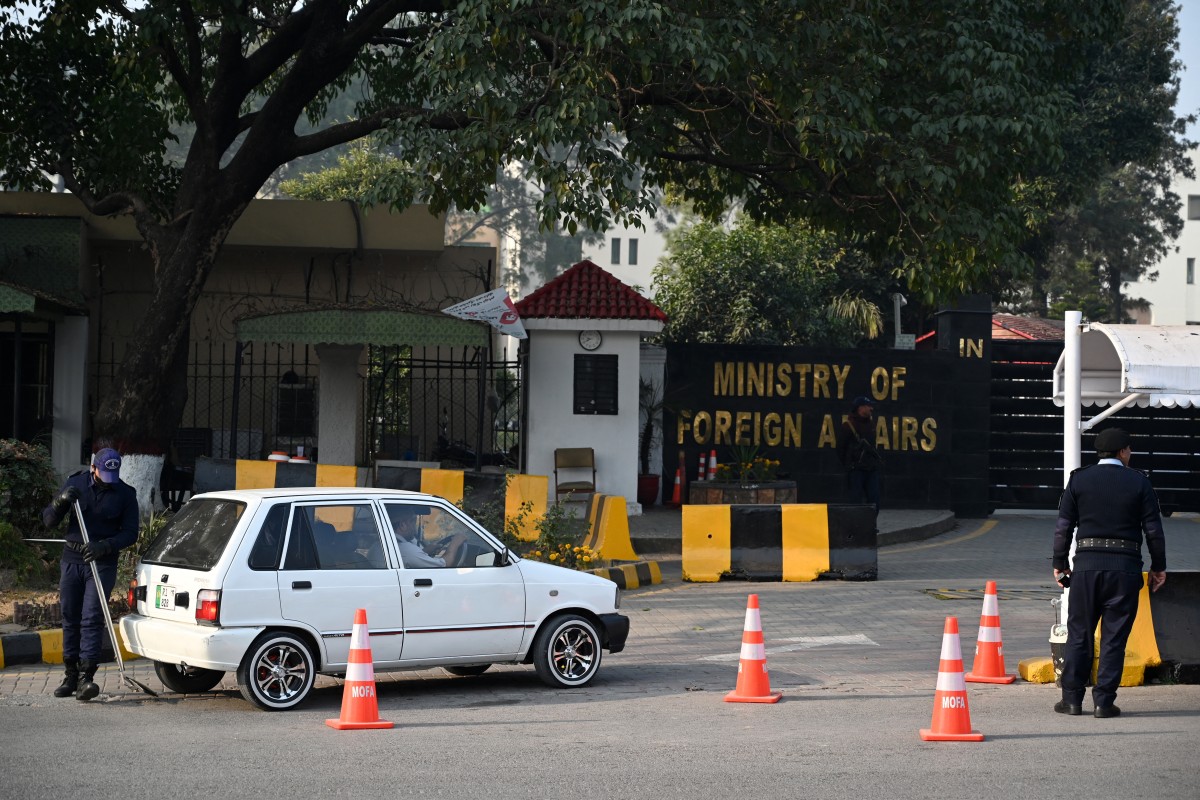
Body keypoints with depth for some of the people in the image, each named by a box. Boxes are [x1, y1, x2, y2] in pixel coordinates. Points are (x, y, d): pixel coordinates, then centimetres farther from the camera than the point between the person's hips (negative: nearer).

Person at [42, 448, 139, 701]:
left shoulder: (125, 493, -2)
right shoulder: (77, 484, 2)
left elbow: (130, 533, -3)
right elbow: (48, 520, 1)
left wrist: (105, 546, -20)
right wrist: (62, 501, -21)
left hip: (102, 564, -3)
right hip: (71, 561, 3)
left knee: (92, 619, -13)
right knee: (70, 619, 6)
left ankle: (86, 677, -18)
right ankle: (70, 676, 14)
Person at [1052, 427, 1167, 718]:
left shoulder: (1078, 480, 3)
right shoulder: (1139, 483, 0)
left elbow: (1064, 527, 3)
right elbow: (1153, 529, 0)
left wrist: (1060, 563, 12)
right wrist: (1158, 567, 9)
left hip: (1087, 564, 1)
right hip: (1125, 567, -1)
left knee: (1079, 633, 8)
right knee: (1114, 637, 3)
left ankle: (1072, 698, 9)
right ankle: (1104, 701, 1)